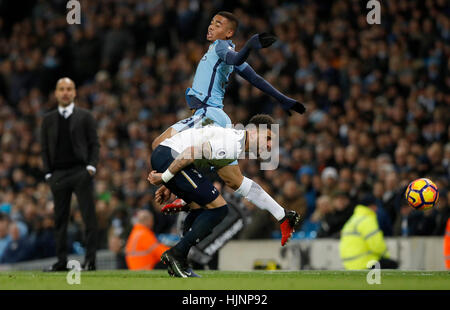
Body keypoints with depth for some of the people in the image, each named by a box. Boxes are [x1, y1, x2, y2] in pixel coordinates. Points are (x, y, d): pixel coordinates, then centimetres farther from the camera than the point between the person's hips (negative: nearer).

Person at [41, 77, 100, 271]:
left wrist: (91, 167, -8)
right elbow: (45, 148, 12)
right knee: (60, 219, 3)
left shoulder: (85, 116, 7)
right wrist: (48, 173, 2)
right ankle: (61, 261, 7)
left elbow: (94, 144, 4)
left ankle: (90, 260, -6)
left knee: (89, 217, -7)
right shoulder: (48, 120, 13)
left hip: (81, 172, -2)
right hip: (58, 174, 3)